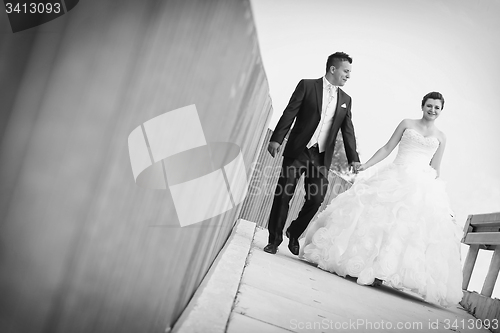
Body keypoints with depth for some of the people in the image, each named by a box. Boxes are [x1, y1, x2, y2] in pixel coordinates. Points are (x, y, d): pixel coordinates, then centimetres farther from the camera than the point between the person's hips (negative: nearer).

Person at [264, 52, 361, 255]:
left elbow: (348, 131, 11)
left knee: (317, 198, -1)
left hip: (321, 157, 4)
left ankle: (294, 234, 23)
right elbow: (289, 114, -5)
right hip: (297, 151, -3)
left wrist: (353, 159, 2)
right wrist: (276, 139, -14)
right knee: (283, 195, -1)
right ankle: (274, 239, 12)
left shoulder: (345, 100, 13)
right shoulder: (307, 86, 1)